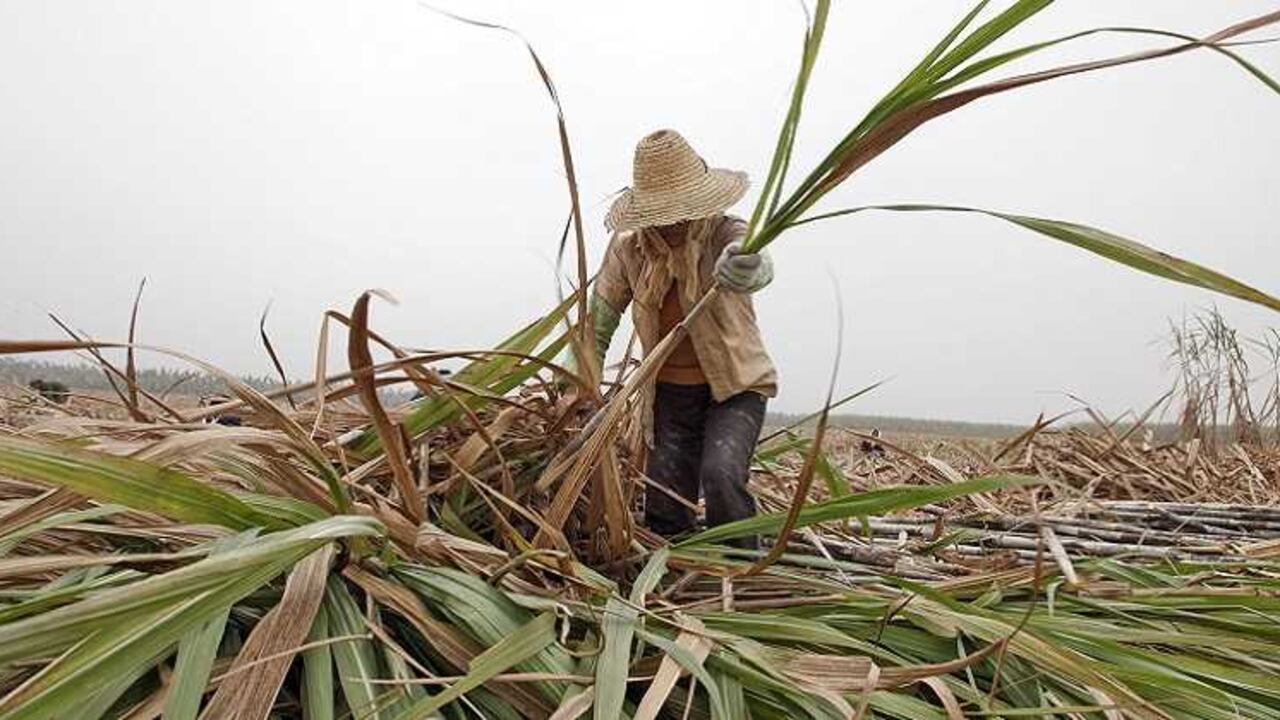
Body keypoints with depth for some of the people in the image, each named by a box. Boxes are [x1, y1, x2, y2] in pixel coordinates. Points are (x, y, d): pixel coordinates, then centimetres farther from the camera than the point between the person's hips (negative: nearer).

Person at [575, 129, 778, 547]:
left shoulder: (724, 234, -17)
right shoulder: (627, 248, -6)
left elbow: (755, 267, -42)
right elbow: (598, 319, 5)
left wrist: (744, 266, -66)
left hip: (734, 387, -4)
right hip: (669, 394, 4)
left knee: (720, 475, -27)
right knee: (665, 512, 3)